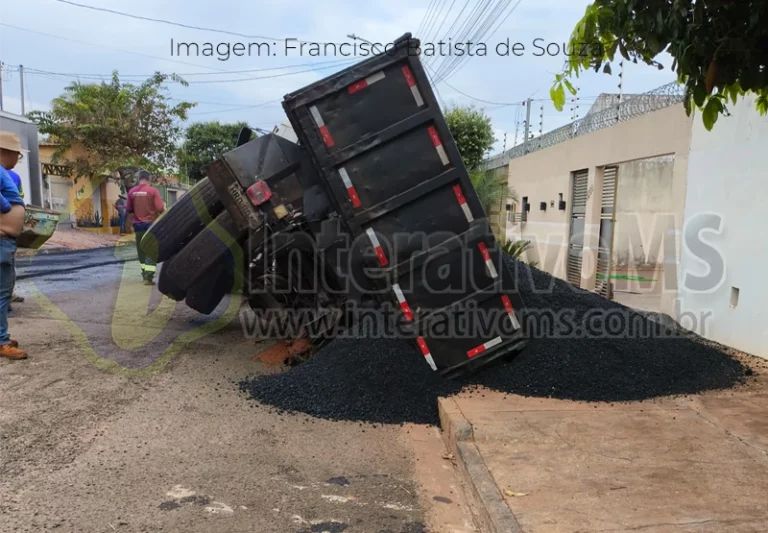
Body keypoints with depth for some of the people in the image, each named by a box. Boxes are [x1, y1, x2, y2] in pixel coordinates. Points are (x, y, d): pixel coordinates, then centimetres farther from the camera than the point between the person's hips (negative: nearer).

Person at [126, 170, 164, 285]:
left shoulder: (132, 192, 0)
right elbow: (160, 208, -15)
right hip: (151, 224, -4)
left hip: (138, 225, 4)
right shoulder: (153, 191, -11)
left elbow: (128, 209, 5)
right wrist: (164, 209, 7)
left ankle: (145, 274, 24)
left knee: (141, 250, 16)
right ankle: (148, 276, -9)